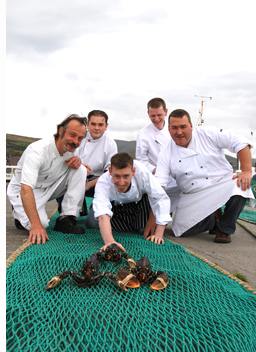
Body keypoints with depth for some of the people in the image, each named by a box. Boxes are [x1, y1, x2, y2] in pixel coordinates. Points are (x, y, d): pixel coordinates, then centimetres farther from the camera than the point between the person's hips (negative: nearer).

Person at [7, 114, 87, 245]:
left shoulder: (72, 148, -11)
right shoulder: (38, 150, -33)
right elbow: (26, 189, -41)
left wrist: (77, 161, -17)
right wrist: (36, 224, -51)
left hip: (51, 187, 6)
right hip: (23, 190, -6)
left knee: (80, 170, -16)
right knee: (41, 223, -30)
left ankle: (65, 220, -17)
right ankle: (19, 212, 7)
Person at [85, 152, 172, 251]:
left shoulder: (141, 171, -38)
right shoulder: (103, 183, -38)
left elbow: (161, 199, -31)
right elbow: (103, 217, -50)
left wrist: (158, 234, -35)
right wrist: (109, 242, -70)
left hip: (139, 201, 2)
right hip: (115, 205, -1)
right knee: (91, 222, -24)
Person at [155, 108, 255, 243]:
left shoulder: (208, 134, -7)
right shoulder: (166, 154, -4)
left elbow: (240, 143, -6)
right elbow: (159, 186, -10)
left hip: (223, 183, -1)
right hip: (194, 198, 2)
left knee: (240, 187, -34)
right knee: (181, 229, -14)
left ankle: (224, 228, -8)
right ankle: (213, 218, 16)